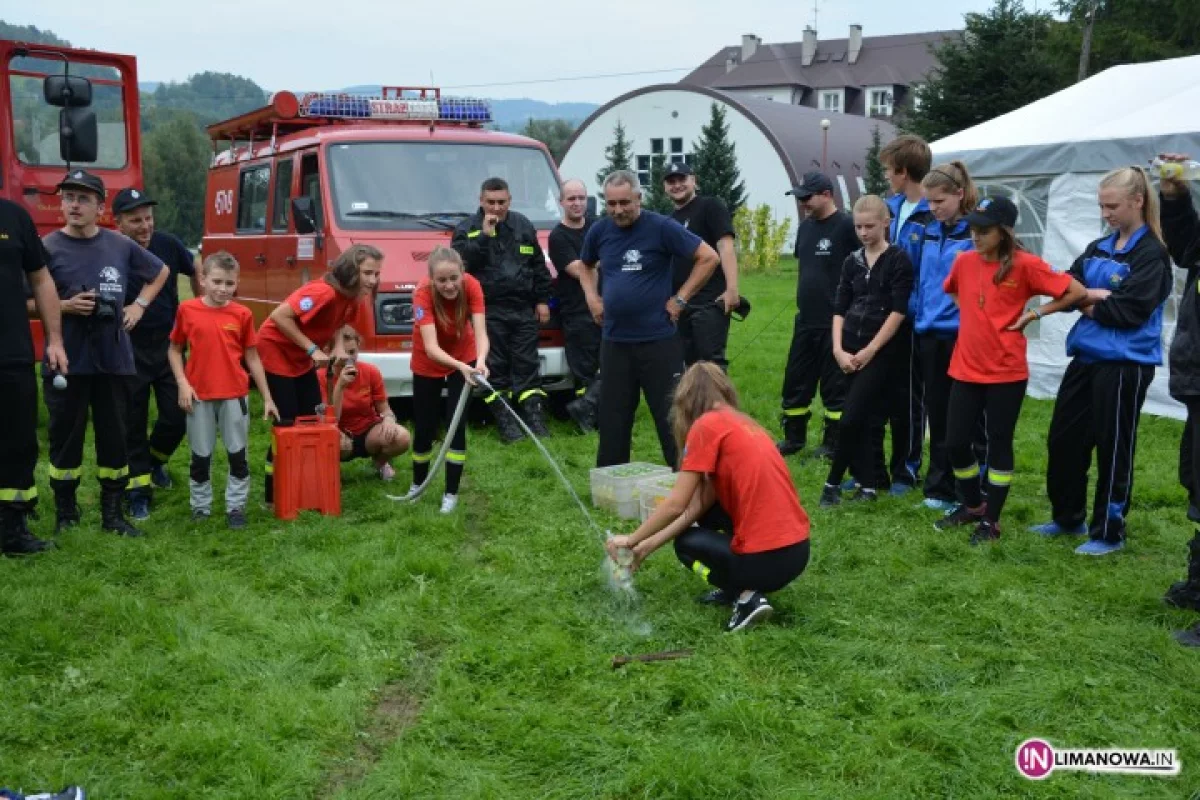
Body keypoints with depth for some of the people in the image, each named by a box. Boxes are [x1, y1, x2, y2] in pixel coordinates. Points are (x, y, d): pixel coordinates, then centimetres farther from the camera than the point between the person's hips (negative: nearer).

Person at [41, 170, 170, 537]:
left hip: (113, 358, 3)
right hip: (66, 360, -2)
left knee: (114, 437, 8)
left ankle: (113, 513, 19)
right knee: (66, 437, 6)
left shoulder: (121, 245, 4)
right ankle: (65, 515, 19)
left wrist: (139, 305, 9)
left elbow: (161, 271, 21)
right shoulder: (48, 247, -5)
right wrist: (64, 306, -16)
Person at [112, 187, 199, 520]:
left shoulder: (168, 244, -5)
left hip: (169, 345, 3)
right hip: (129, 351, -3)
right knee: (133, 423, 5)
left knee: (176, 417, 5)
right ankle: (138, 490, 16)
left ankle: (155, 459, 35)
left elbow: (196, 273, 14)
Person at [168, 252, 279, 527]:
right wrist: (182, 384, -7)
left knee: (237, 453, 7)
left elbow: (252, 357, 4)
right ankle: (201, 506, 25)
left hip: (235, 394, 0)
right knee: (201, 455, 11)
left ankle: (236, 506, 19)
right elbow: (174, 350, 6)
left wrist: (267, 398, 4)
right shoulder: (187, 310, -2)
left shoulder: (242, 314, -2)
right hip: (199, 395, 0)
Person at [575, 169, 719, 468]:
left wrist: (680, 298, -8)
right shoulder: (600, 231, 5)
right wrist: (593, 298, 11)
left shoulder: (661, 227, -9)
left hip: (658, 339, -4)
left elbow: (708, 257, -7)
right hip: (614, 341, 4)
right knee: (613, 417, 10)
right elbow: (585, 266, 26)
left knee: (671, 415, 0)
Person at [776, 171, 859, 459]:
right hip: (805, 320, 7)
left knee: (835, 384, 3)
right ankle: (794, 437, 24)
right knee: (796, 380, 12)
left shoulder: (846, 225, -11)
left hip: (836, 321, -7)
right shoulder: (805, 227, 11)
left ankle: (834, 442, 13)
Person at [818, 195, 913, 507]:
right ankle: (867, 485, 15)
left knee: (851, 419, -11)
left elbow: (899, 311, -10)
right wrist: (838, 349, -5)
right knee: (861, 421, 7)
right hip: (851, 351, 5)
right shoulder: (852, 261, 11)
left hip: (882, 352, -5)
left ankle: (833, 483, 2)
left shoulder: (898, 260, -4)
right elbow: (839, 308, 8)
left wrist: (870, 350, -13)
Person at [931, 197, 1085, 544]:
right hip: (965, 369, 5)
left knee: (999, 444, 5)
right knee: (956, 442, 6)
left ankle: (991, 520, 18)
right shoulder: (963, 261, 3)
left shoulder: (1025, 264, -11)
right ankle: (972, 506, 31)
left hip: (1006, 372, -5)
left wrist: (1034, 314, -8)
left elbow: (1077, 292, -9)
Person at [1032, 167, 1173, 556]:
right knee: (1063, 439, 13)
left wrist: (1087, 303, -5)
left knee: (1112, 449, 2)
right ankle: (1068, 517, 30)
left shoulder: (1151, 253, -10)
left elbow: (1129, 310, -19)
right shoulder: (1098, 248, 13)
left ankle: (1109, 532, 15)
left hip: (1125, 364, -8)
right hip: (1086, 358, 8)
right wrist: (1096, 295, -13)